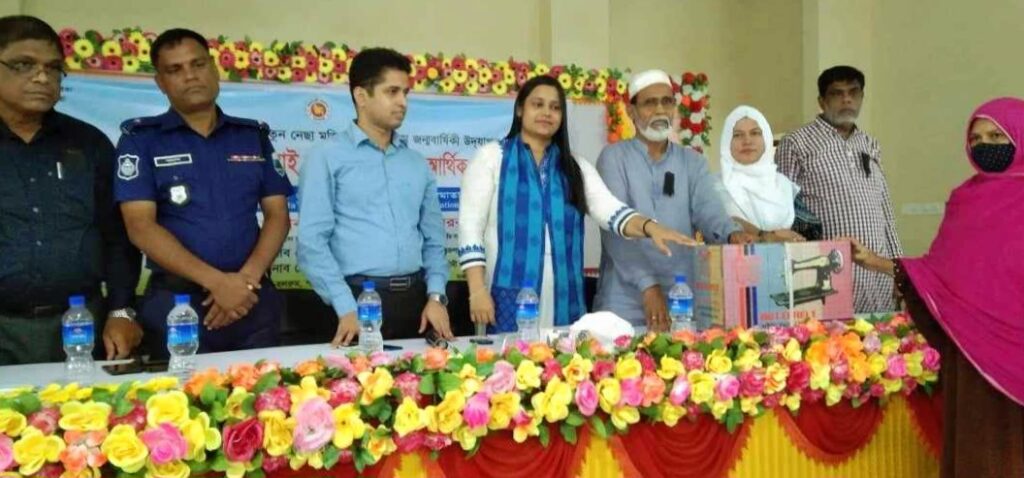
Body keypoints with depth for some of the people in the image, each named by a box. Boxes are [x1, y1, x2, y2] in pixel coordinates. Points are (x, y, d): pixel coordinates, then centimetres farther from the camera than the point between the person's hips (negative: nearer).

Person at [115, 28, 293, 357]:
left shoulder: (254, 135, 10)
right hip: (174, 301, -2)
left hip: (253, 298, 3)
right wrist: (217, 281, -15)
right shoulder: (140, 138, 1)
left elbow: (278, 214, 5)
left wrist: (247, 278, -11)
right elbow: (141, 227, -8)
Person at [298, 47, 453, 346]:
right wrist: (346, 308, -13)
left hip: (416, 298, 5)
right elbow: (312, 240, -7)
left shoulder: (417, 163, 14)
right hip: (359, 297, -4)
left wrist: (436, 296, 2)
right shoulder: (328, 159, -1)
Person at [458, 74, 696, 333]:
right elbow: (471, 226, -2)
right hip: (510, 295, -3)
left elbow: (609, 209, -2)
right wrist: (477, 291, -11)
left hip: (564, 298, 3)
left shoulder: (575, 166, 13)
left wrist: (650, 227, -22)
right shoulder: (491, 157, 4)